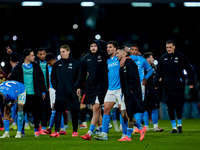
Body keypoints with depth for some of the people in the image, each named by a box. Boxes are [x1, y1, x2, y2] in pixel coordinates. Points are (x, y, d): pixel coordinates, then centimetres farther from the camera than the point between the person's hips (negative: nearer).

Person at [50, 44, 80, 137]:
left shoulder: (75, 63, 1)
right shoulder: (57, 64, 9)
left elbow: (79, 77, 2)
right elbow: (53, 77, 14)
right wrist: (55, 86, 3)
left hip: (72, 92, -2)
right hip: (60, 92, 2)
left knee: (74, 112, 4)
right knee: (58, 111, -4)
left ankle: (75, 131, 12)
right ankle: (56, 131, -4)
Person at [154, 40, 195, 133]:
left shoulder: (180, 57, 3)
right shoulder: (163, 58, 11)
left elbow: (189, 69, 5)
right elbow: (159, 72, 15)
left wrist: (191, 82, -1)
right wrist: (156, 83, 4)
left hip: (178, 86, -3)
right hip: (167, 87, 3)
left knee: (178, 105, -6)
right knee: (170, 108, 2)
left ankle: (179, 125, 12)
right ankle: (174, 127, 9)